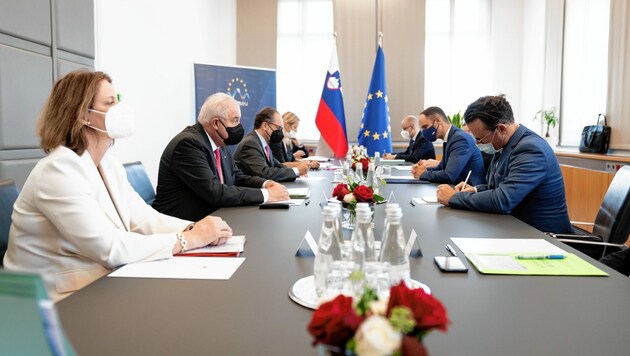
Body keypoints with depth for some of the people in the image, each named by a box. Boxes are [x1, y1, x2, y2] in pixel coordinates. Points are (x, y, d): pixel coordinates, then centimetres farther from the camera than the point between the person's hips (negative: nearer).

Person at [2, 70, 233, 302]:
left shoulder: (108, 164, 6)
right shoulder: (59, 170, -21)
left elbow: (143, 218, 0)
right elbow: (109, 248, -26)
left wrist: (195, 229, -18)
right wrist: (190, 239, -24)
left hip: (101, 284, 7)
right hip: (64, 300, -7)